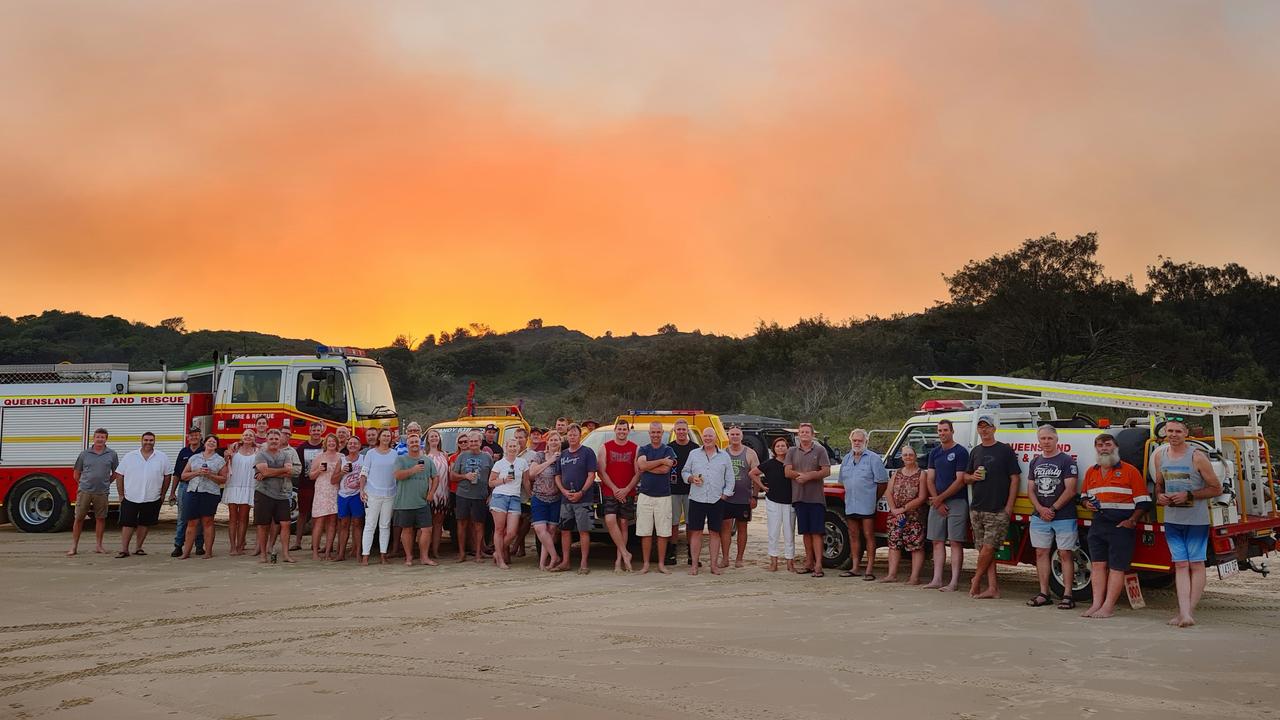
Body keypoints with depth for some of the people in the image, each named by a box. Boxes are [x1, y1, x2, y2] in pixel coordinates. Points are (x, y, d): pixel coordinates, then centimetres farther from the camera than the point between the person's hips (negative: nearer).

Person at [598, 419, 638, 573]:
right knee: (610, 520, -18)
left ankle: (619, 560, 6)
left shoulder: (635, 449, 6)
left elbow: (638, 473, 4)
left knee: (623, 524, 2)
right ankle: (625, 554, -13)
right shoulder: (605, 447, 5)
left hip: (627, 493, 1)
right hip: (609, 492, -1)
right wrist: (615, 489, -9)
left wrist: (626, 489, -9)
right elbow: (602, 471, 0)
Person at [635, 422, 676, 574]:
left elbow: (665, 469, -12)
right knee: (645, 532, 3)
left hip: (663, 497, -1)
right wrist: (662, 461, -11)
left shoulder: (668, 450, 4)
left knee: (663, 533, 1)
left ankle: (661, 564, 9)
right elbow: (642, 465, -12)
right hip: (645, 496, 1)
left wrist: (646, 467, -6)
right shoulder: (643, 450, 9)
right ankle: (645, 564, 10)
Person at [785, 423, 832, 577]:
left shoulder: (820, 450, 3)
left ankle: (818, 564, -9)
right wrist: (801, 475, -14)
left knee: (816, 532, -6)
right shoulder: (792, 452, 12)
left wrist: (809, 476, -16)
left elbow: (826, 471, -6)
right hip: (799, 497, 3)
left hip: (816, 497, -3)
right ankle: (809, 562, 16)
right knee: (805, 532, 9)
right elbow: (787, 472, 2)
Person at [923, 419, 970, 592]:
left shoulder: (960, 452, -5)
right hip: (937, 503, 6)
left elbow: (960, 480, -10)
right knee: (937, 542, 6)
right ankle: (937, 579, 9)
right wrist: (937, 502, -3)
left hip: (956, 502, -6)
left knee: (955, 543, -6)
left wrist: (940, 498, -10)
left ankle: (954, 582, -7)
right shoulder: (934, 452, 14)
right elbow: (930, 479, 10)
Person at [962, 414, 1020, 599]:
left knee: (988, 547, -8)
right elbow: (965, 477, 22)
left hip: (998, 510, -5)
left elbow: (1015, 478, -3)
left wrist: (1009, 506, -10)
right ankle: (993, 587, 5)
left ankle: (975, 581, 8)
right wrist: (973, 477, -3)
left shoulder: (1005, 450, -1)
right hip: (976, 508, 5)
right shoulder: (975, 451, 15)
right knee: (983, 548, 3)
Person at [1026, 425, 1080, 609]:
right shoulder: (1035, 462, 13)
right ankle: (1044, 594, 11)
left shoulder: (1067, 461, -4)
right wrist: (1040, 509, -5)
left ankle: (1067, 595, -2)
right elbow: (1031, 490, 12)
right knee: (1041, 553, 6)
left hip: (1064, 516, -5)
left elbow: (1070, 490, -10)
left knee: (1065, 554, -4)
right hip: (1040, 516, 5)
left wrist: (1053, 509, -12)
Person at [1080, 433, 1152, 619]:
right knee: (1097, 565, 4)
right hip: (1098, 525, 5)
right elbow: (1084, 496, 27)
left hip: (1122, 526, -5)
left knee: (1116, 567, -4)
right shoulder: (1090, 472, 16)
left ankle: (1108, 607, -4)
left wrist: (1132, 520, -13)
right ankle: (1096, 604, 6)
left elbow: (1143, 501, -1)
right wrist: (1087, 503, 3)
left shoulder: (1130, 471, 0)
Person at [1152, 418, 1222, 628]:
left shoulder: (1197, 457, -9)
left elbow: (1217, 488, -5)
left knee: (1196, 565, 0)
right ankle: (1184, 613, -5)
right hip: (1172, 519, 4)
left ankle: (1188, 612, 4)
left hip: (1196, 520, -4)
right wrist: (1159, 497, -1)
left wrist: (1189, 496, -15)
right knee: (1181, 565, -1)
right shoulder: (1159, 455, 7)